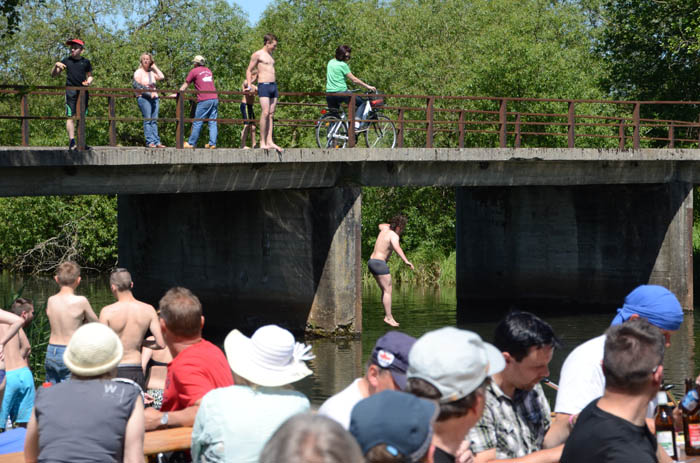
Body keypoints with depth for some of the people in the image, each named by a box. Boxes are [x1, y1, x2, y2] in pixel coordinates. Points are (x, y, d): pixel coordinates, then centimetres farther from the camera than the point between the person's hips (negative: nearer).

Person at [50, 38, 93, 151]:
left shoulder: (86, 62, 9)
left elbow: (90, 76, 20)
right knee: (70, 116, -12)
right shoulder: (66, 61, 6)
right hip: (70, 90, -2)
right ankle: (72, 141, -18)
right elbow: (53, 75, 8)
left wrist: (88, 82, -2)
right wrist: (56, 65, -12)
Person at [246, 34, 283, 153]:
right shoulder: (257, 55, -2)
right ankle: (262, 142, -15)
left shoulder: (270, 56, 21)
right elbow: (249, 70, -2)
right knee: (265, 113, -15)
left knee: (271, 114, 3)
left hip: (273, 85, 8)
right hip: (264, 85, -8)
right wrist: (249, 85, -10)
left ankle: (269, 141, 2)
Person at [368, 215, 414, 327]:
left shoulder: (385, 229, 11)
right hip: (380, 263, -10)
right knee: (388, 291, -9)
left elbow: (380, 225, 38)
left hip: (372, 262, 10)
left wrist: (392, 224, 47)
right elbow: (396, 247, -35)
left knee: (385, 290, 12)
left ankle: (387, 316, 8)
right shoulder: (394, 235, -14)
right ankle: (389, 317, -14)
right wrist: (406, 261, -47)